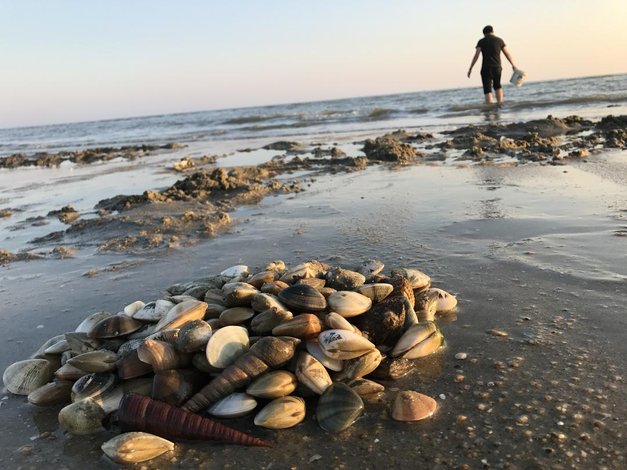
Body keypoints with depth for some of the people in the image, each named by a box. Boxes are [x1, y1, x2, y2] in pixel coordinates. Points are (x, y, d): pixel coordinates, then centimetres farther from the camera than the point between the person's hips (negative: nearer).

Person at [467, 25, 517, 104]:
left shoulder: (481, 41, 4)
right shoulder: (499, 40, 9)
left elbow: (476, 55, -7)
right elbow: (507, 54, 14)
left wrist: (470, 68, -7)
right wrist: (513, 65, 23)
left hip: (486, 69, -2)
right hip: (497, 68, 2)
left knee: (487, 90, -3)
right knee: (497, 86, 25)